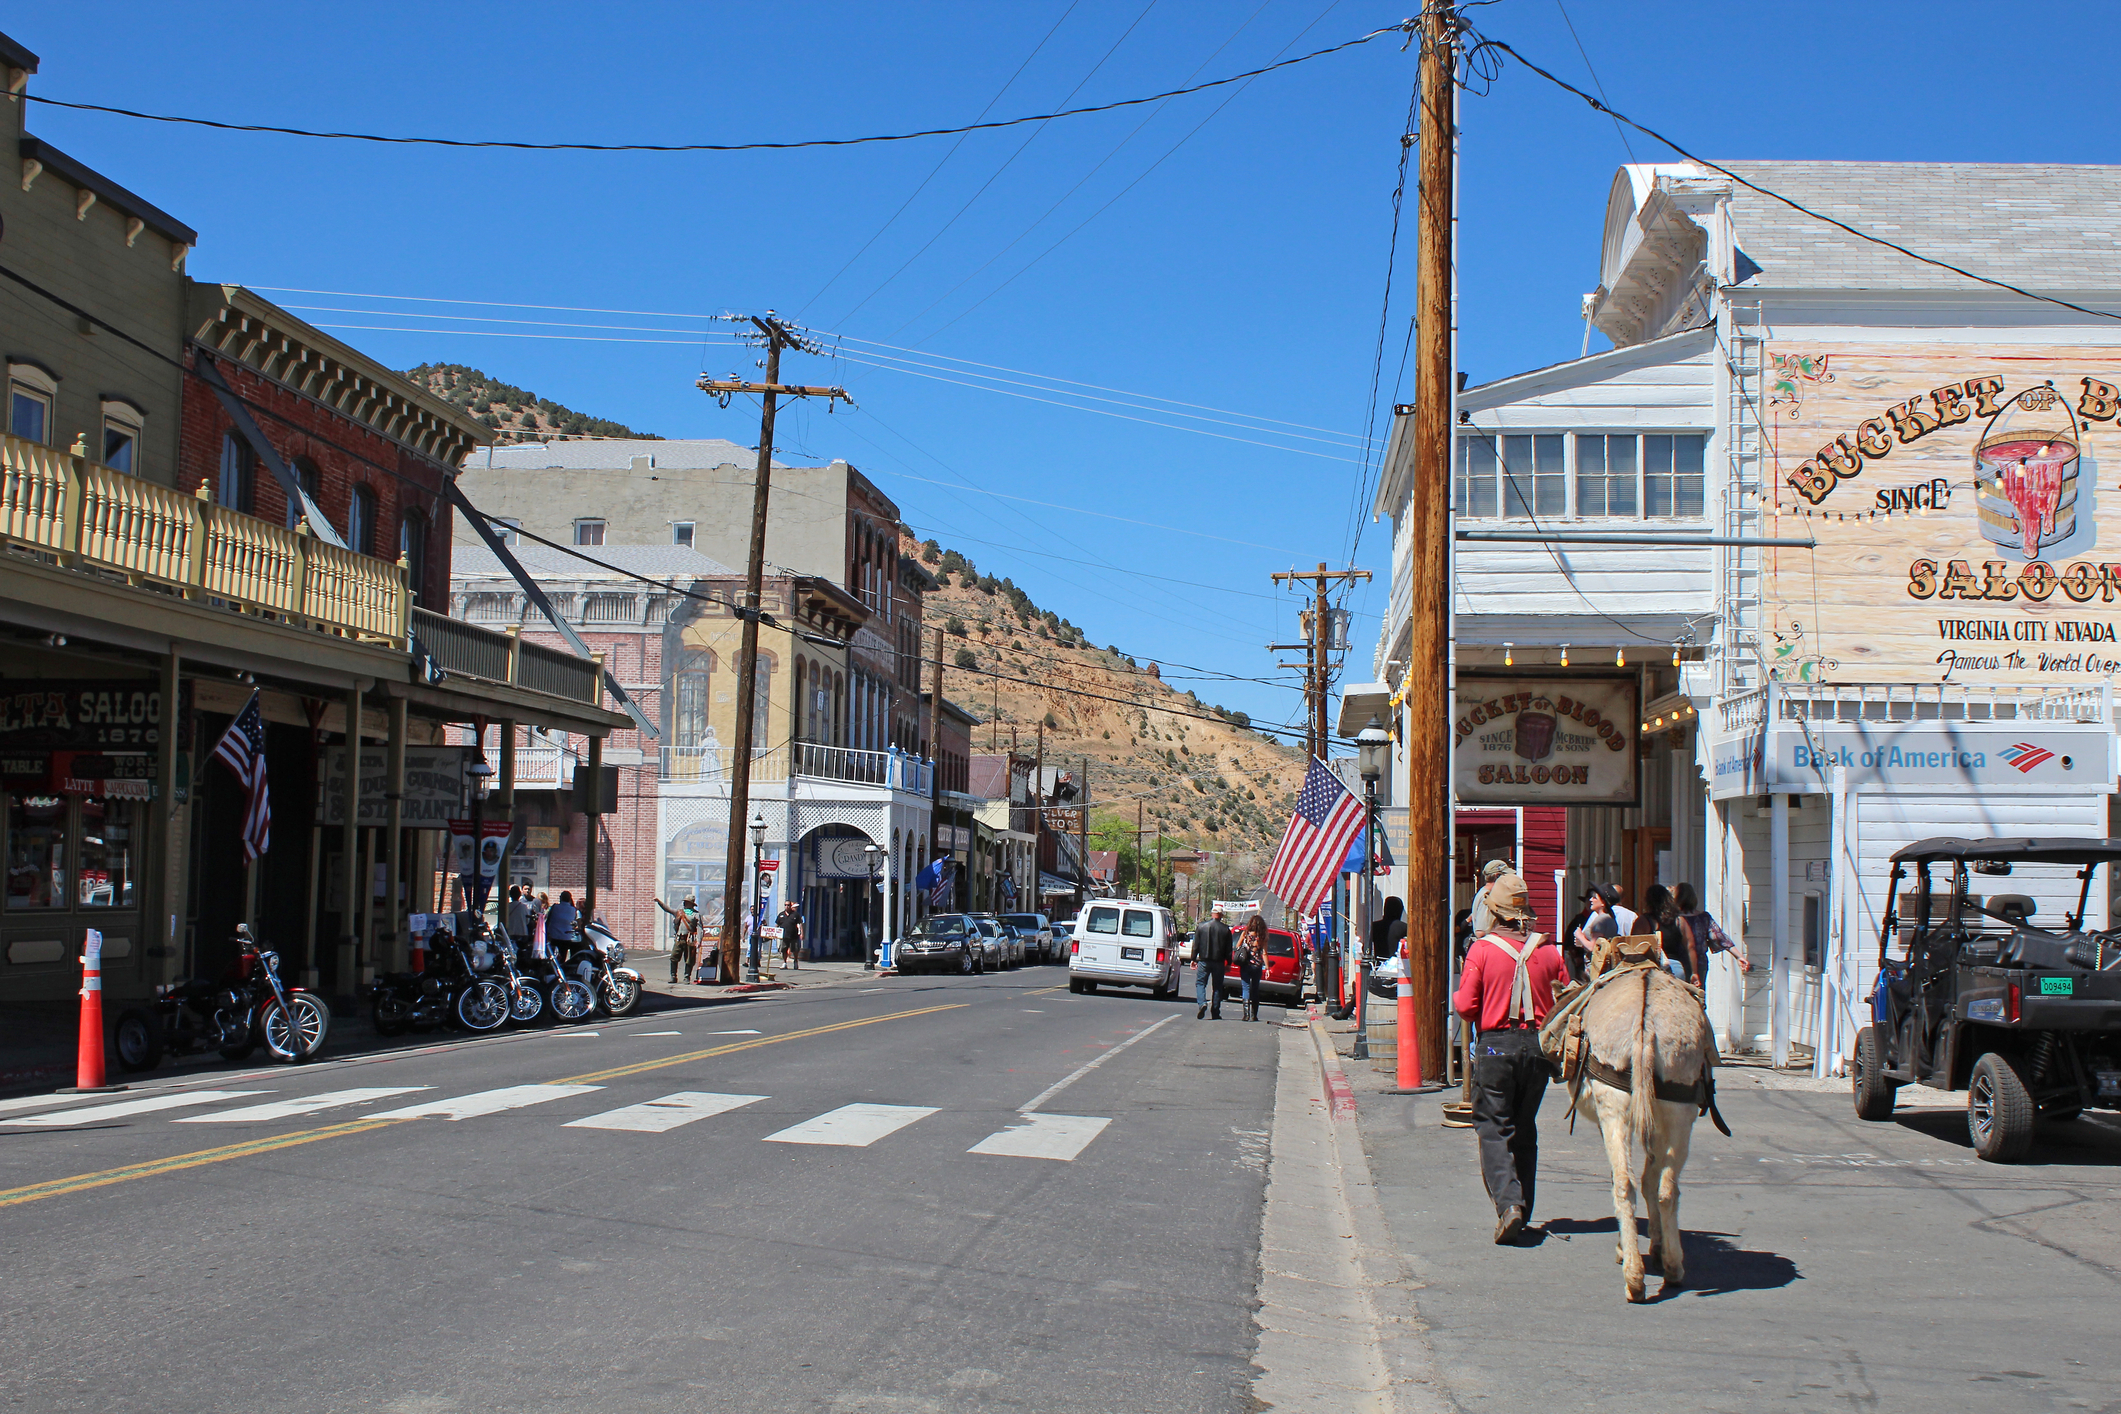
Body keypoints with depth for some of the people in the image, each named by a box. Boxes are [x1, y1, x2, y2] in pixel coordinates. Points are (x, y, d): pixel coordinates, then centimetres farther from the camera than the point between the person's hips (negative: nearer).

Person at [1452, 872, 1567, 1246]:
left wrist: (1455, 997, 14)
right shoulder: (1548, 951, 1)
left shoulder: (1482, 949, -8)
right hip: (1537, 1046, 3)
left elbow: (1466, 1006, -8)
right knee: (1525, 1129, 16)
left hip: (1495, 1046, -3)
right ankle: (1522, 1210, 21)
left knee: (1494, 1128, 0)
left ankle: (1508, 1202, -20)